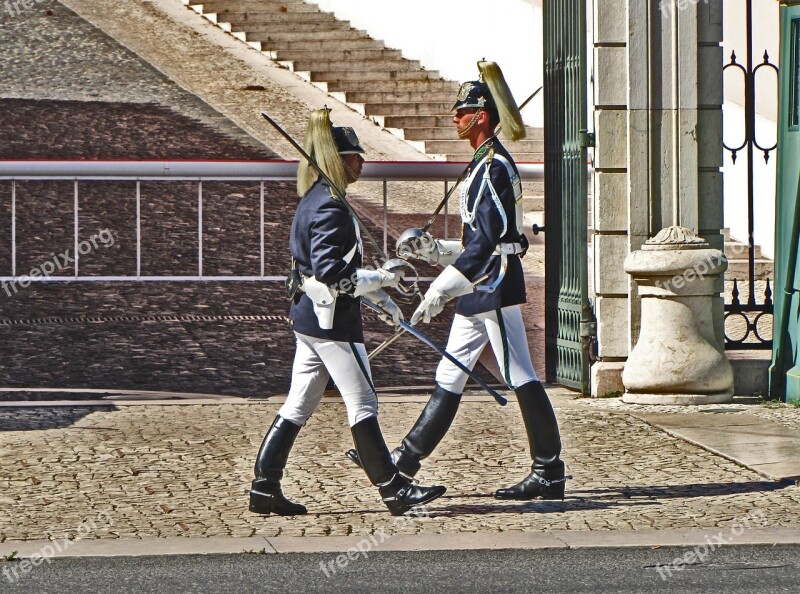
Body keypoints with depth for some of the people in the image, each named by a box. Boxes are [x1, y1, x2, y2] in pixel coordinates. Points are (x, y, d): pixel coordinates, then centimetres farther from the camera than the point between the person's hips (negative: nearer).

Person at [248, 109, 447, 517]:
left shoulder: (315, 201, 15)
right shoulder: (330, 207, -17)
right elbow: (330, 272, -24)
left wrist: (380, 299, 22)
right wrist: (381, 279, -14)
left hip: (308, 316, 10)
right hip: (331, 320, -10)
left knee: (298, 406, 11)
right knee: (363, 405, -2)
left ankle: (265, 489, 11)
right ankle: (394, 490, 4)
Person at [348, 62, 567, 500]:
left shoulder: (494, 167, -14)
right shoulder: (485, 165, 17)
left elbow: (486, 242, -22)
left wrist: (441, 289, -23)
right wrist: (430, 248, 14)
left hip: (496, 286, -11)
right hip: (479, 291, 11)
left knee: (521, 379, -5)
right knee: (449, 377, 12)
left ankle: (549, 475, 2)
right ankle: (403, 462, 16)